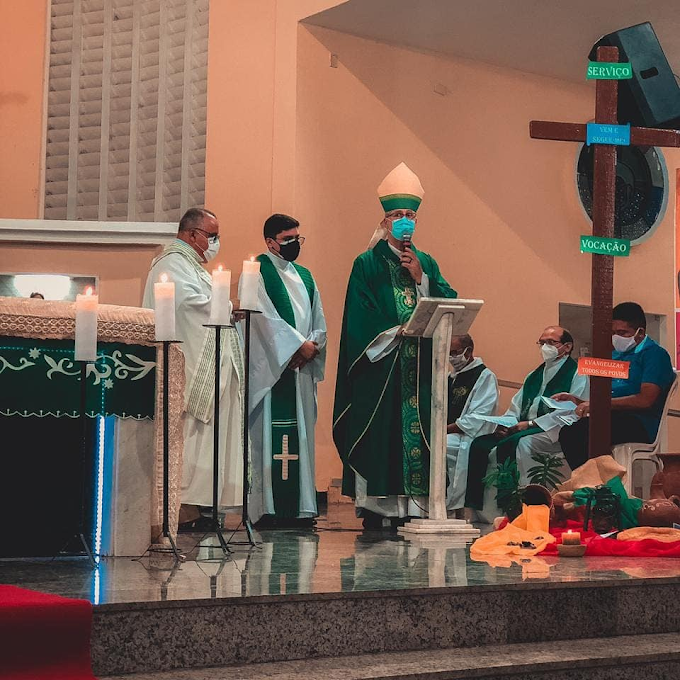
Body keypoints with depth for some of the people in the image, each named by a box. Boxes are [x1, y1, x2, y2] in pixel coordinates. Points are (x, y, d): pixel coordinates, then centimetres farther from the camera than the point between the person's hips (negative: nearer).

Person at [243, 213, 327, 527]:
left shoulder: (304, 276, 20)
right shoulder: (257, 271, -1)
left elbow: (319, 321, 16)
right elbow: (265, 316, -12)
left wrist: (312, 344, -4)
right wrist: (298, 344, -15)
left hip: (301, 367, 7)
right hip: (270, 366, -7)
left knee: (301, 433, 5)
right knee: (269, 435, -10)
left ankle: (300, 507, 7)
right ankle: (268, 508, -10)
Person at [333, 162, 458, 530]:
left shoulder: (426, 263, 17)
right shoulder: (367, 264, 4)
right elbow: (360, 317, -5)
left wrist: (420, 278, -5)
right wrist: (396, 331, -12)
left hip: (418, 367, 4)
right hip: (379, 364, -4)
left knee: (415, 428, -2)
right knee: (379, 430, -7)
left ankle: (413, 506, -1)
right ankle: (375, 507, -5)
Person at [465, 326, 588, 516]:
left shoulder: (577, 374, 0)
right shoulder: (534, 376, 26)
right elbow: (516, 407, 23)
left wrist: (530, 424, -16)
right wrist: (504, 423, -1)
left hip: (556, 433, -8)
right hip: (522, 430, 8)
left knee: (516, 443, -36)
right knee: (480, 444, -13)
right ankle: (474, 506, -19)